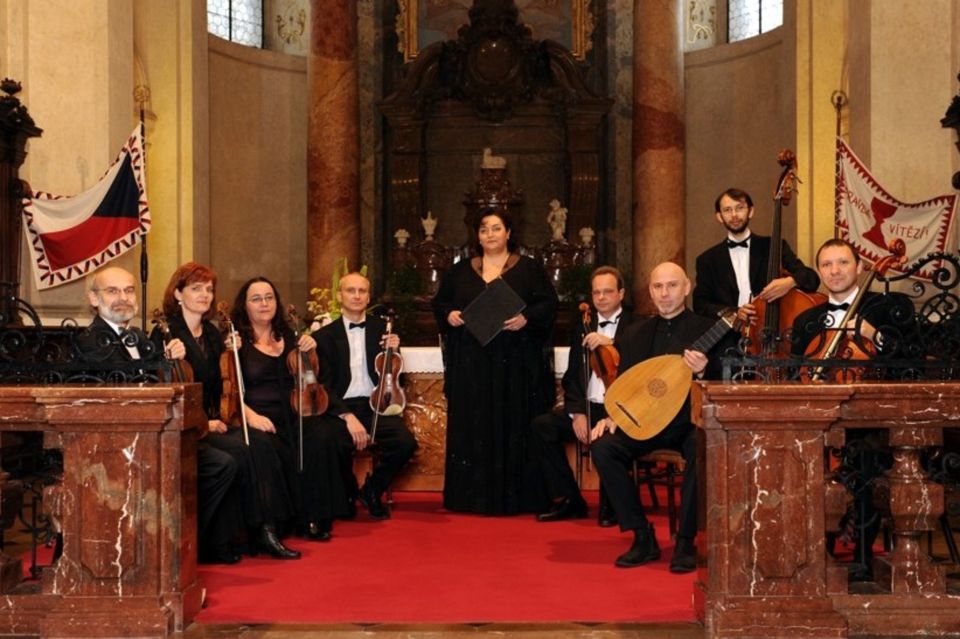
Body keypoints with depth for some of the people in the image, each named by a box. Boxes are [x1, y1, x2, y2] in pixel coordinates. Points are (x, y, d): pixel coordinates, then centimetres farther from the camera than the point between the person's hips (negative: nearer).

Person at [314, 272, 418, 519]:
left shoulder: (381, 328, 13)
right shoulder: (326, 335, 6)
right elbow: (324, 385, -3)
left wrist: (393, 350, -7)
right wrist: (348, 416, -18)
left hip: (376, 405, 2)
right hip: (341, 407, -2)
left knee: (406, 442, -27)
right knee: (335, 447, -33)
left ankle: (372, 491, 3)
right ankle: (348, 495, 2)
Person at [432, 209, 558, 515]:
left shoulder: (529, 269, 5)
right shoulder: (460, 271, 13)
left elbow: (549, 304, -1)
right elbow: (439, 302, 16)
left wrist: (526, 318, -19)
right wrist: (449, 314, -6)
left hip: (515, 363, -2)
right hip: (470, 364, 3)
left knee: (514, 428, -2)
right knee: (472, 428, 2)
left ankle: (516, 496, 3)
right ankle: (474, 496, 7)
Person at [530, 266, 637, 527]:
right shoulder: (582, 329, 17)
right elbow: (572, 377, 12)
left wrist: (611, 343, -23)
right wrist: (577, 412, -4)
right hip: (588, 407, 5)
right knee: (542, 426, -18)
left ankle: (610, 506, -12)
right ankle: (568, 500, -5)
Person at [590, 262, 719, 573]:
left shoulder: (708, 330, 1)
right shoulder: (635, 334, 13)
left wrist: (703, 371, -26)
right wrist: (613, 417, -5)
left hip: (691, 420, -4)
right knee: (603, 447, -22)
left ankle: (685, 542, -20)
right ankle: (643, 537, -10)